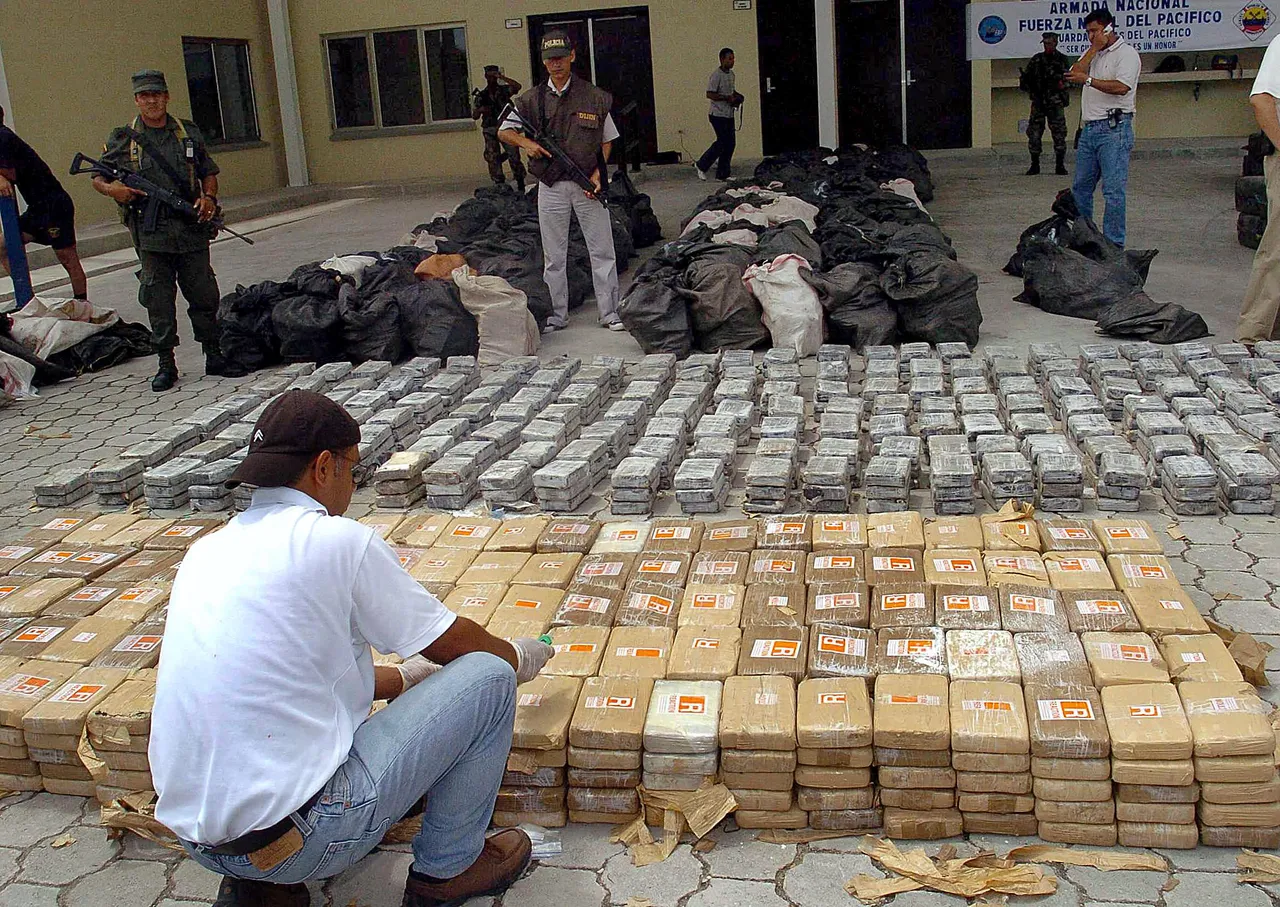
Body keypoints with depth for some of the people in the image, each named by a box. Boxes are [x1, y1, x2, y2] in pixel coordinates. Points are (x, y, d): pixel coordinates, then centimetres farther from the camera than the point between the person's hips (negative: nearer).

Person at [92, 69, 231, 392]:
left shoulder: (189, 133, 10)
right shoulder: (123, 139, 5)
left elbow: (208, 173, 16)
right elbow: (98, 178, 11)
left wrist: (209, 197, -4)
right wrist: (112, 189, -12)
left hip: (192, 230, 2)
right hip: (151, 234, -2)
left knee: (204, 295, 5)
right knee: (158, 300, 1)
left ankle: (214, 357, 16)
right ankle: (166, 365, 9)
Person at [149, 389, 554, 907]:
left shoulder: (207, 552, 11)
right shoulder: (338, 540, -11)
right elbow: (453, 642, 1)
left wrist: (407, 677, 33)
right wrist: (519, 657, 23)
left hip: (197, 837, 8)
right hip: (302, 837, -8)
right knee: (487, 675, 1)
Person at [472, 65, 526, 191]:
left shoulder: (504, 90, 6)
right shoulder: (481, 95, 11)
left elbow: (517, 86, -14)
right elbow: (474, 116, 10)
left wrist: (502, 77, -16)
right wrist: (480, 110, -12)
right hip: (490, 130, 2)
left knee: (514, 155, -12)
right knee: (493, 158, -1)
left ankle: (520, 184, -5)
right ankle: (500, 185, 6)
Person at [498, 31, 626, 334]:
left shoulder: (594, 97, 0)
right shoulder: (532, 99, 3)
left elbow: (607, 139, 7)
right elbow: (503, 132, 10)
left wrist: (597, 172, -7)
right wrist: (527, 142, -10)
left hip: (588, 185, -1)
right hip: (551, 187, 1)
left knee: (602, 251, 2)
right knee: (553, 256, 7)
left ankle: (610, 313, 11)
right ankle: (557, 316, 17)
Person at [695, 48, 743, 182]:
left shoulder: (731, 74, 14)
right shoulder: (716, 75, -14)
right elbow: (710, 94, -19)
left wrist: (736, 97, 8)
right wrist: (727, 98, -21)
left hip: (729, 114, 9)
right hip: (718, 114, -9)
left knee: (730, 143, 6)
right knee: (722, 142, -8)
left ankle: (722, 174, 12)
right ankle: (701, 166, 7)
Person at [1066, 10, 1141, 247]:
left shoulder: (1127, 54, -5)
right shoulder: (1093, 53, 20)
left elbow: (1121, 87, -20)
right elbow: (1074, 74, 4)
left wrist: (1088, 80, -21)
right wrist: (1093, 49, -1)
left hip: (1113, 129, -8)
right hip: (1089, 128, 8)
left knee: (1114, 190, -7)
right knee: (1080, 187, 12)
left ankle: (1113, 244, -4)